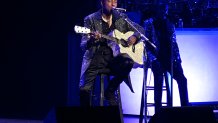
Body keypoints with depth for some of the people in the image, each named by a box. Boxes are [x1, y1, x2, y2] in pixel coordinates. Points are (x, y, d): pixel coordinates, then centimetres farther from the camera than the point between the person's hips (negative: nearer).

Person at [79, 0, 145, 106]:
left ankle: (110, 91, -9)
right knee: (84, 89, -22)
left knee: (128, 63, -32)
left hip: (114, 58, 2)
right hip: (96, 58, -2)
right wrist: (91, 40, -27)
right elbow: (83, 45, -4)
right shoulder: (91, 19, 2)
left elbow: (140, 29, 18)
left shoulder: (121, 18, 11)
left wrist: (134, 37, -5)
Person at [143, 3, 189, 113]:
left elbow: (174, 44, 15)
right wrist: (153, 59, -14)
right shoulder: (148, 23, 4)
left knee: (182, 79, -13)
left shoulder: (169, 25, 16)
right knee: (159, 79, -23)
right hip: (156, 58, -4)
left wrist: (177, 59, 2)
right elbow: (146, 43, -2)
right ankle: (158, 111, -22)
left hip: (169, 58, 4)